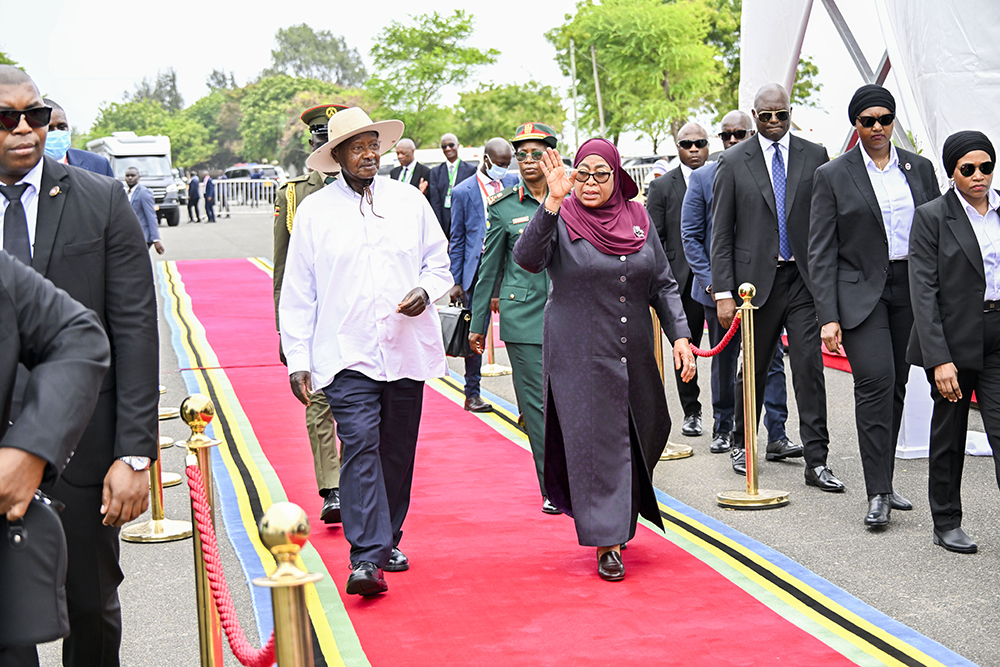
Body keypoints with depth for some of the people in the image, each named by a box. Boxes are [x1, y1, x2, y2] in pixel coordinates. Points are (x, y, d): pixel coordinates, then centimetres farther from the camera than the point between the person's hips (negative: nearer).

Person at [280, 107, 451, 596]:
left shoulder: (409, 200, 8)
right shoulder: (313, 211, 2)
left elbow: (439, 263, 15)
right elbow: (298, 293, 3)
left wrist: (426, 291, -8)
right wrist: (297, 360, -2)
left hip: (407, 349, 3)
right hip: (346, 354, -3)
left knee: (397, 451, 11)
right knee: (360, 449, -14)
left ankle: (386, 542, 28)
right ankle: (365, 558, -15)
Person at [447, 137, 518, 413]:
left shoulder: (513, 182, 9)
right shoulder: (463, 191, 1)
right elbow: (457, 239, 3)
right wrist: (455, 282, 0)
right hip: (478, 270, -2)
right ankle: (472, 394, 15)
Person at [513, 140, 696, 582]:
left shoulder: (638, 219, 7)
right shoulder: (561, 221, -5)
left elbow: (663, 283, 9)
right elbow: (527, 259, -25)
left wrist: (680, 335, 0)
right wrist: (553, 201, -33)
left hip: (634, 354, 5)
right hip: (580, 357, -5)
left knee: (640, 437, 14)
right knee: (595, 442, -3)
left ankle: (619, 521, 38)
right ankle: (606, 542, 5)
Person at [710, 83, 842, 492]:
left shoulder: (815, 156, 6)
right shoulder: (733, 163, 2)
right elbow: (721, 234, 0)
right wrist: (723, 292, -6)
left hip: (804, 278, 0)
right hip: (756, 279, 0)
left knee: (809, 367, -5)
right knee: (753, 368, 11)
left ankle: (816, 461, -2)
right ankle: (744, 444, 31)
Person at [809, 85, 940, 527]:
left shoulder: (919, 168, 10)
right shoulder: (832, 176, -1)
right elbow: (821, 253, -4)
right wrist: (828, 317, -12)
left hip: (911, 290, 4)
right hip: (862, 291, -4)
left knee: (896, 387, 9)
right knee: (875, 382, -16)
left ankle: (884, 482, 20)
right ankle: (878, 493, -11)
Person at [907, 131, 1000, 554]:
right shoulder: (932, 217, -5)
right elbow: (924, 292, -10)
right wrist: (939, 359, -16)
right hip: (954, 340, -2)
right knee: (948, 435, 10)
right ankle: (946, 523, 25)